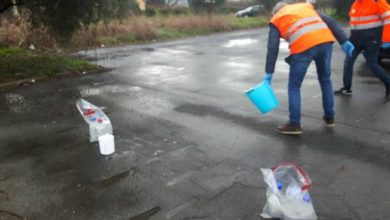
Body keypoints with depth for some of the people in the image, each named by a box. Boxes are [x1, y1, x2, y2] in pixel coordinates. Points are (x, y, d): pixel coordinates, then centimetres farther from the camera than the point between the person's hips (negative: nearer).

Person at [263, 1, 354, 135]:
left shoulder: (276, 20, 21)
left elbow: (272, 48, 8)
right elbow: (330, 22, 20)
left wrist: (268, 73, 6)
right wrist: (344, 42, 17)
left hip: (303, 47, -4)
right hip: (325, 41, 4)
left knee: (294, 86, 11)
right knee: (325, 80, 24)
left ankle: (294, 124, 11)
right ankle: (329, 117, 33)